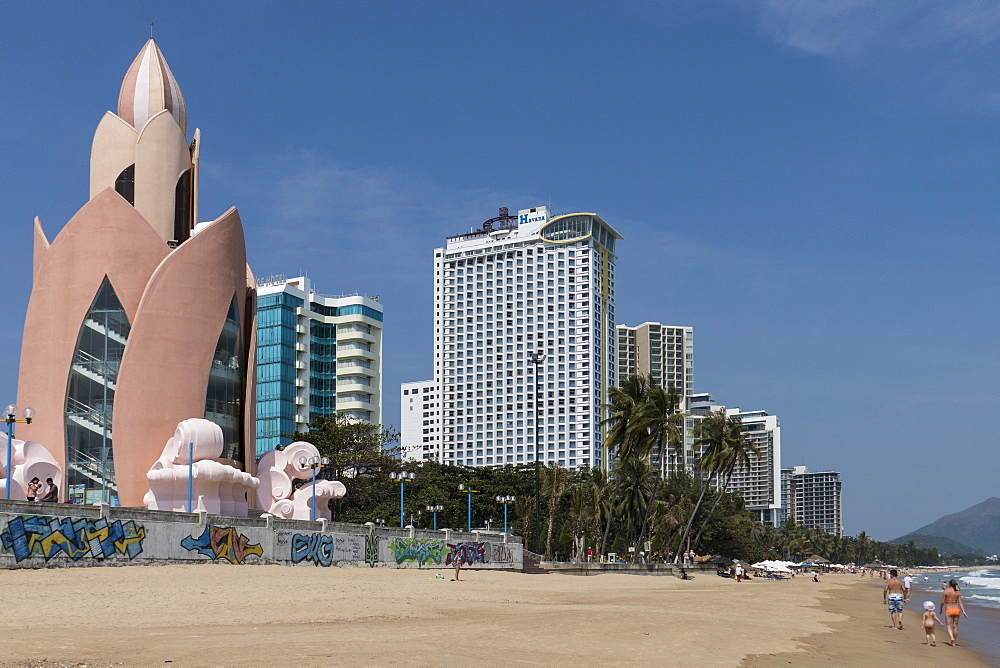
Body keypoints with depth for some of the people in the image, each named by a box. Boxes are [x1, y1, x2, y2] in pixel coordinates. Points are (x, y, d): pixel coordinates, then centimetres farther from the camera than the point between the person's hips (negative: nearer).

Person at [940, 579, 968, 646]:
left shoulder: (945, 592, -7)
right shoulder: (958, 592, 1)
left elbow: (942, 602, -6)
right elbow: (960, 603, -4)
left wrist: (940, 609, 8)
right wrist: (963, 611, -3)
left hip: (948, 610, -3)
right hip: (956, 610, 3)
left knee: (949, 626, 1)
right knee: (955, 626, 13)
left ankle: (952, 638, -25)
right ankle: (954, 642, 19)